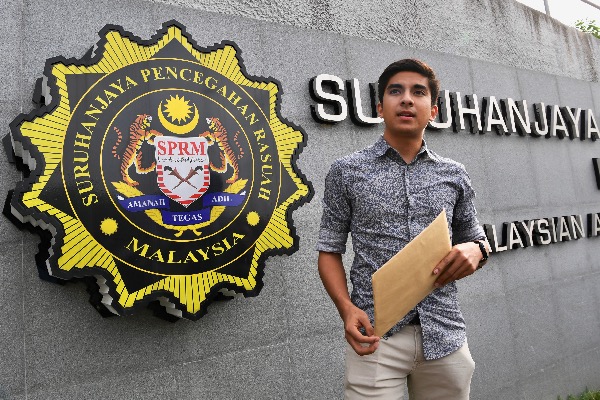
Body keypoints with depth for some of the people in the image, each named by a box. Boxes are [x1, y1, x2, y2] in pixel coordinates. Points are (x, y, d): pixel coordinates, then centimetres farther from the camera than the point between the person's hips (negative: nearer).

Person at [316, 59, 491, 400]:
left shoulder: (454, 175, 6)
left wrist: (475, 250, -7)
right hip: (376, 334, -3)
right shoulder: (346, 172, -1)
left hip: (445, 334, 3)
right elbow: (330, 251, 2)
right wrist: (346, 308, -13)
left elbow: (475, 239, 16)